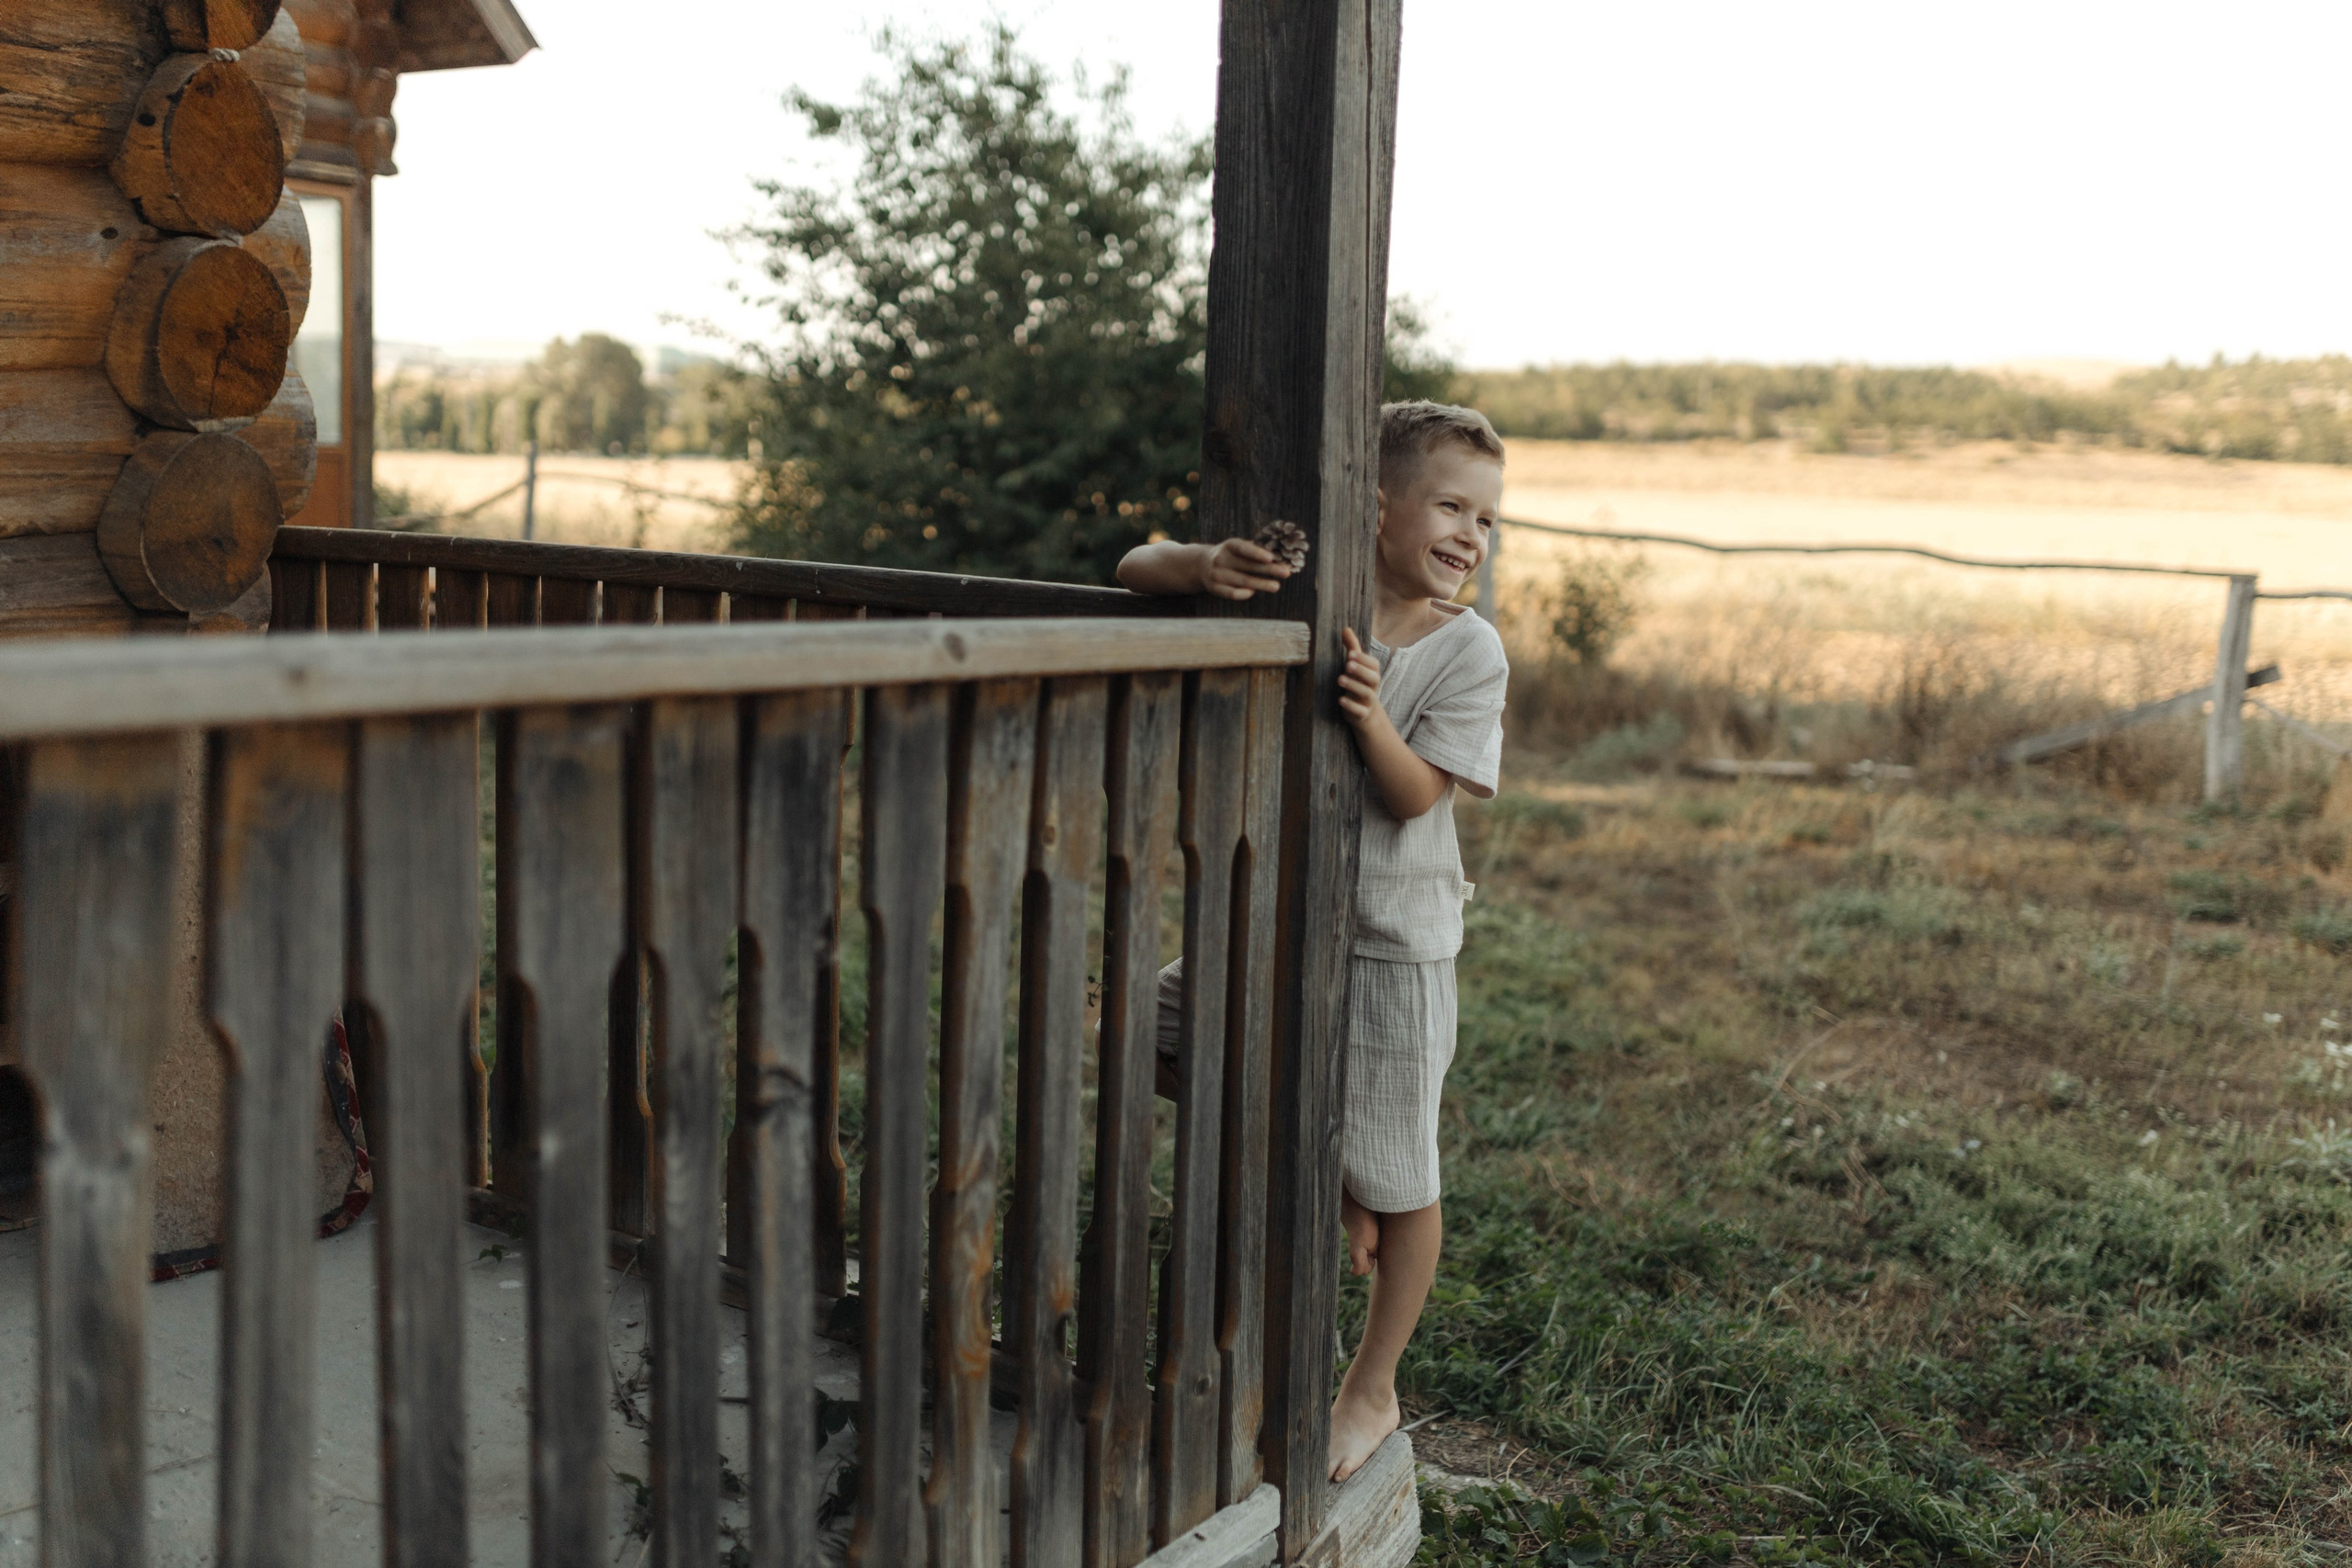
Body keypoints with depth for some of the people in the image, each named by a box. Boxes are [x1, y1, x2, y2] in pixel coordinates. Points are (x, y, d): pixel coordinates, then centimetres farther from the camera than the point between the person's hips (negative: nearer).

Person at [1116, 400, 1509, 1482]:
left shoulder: (1469, 651, -9)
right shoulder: (1299, 594, -6)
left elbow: (1418, 794, -15)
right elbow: (1137, 567, -10)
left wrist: (1371, 718, -34)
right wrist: (1204, 567, -32)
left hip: (1391, 945, -3)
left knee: (1397, 1181, 4)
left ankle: (1371, 1391, 27)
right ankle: (1330, 1183, 23)